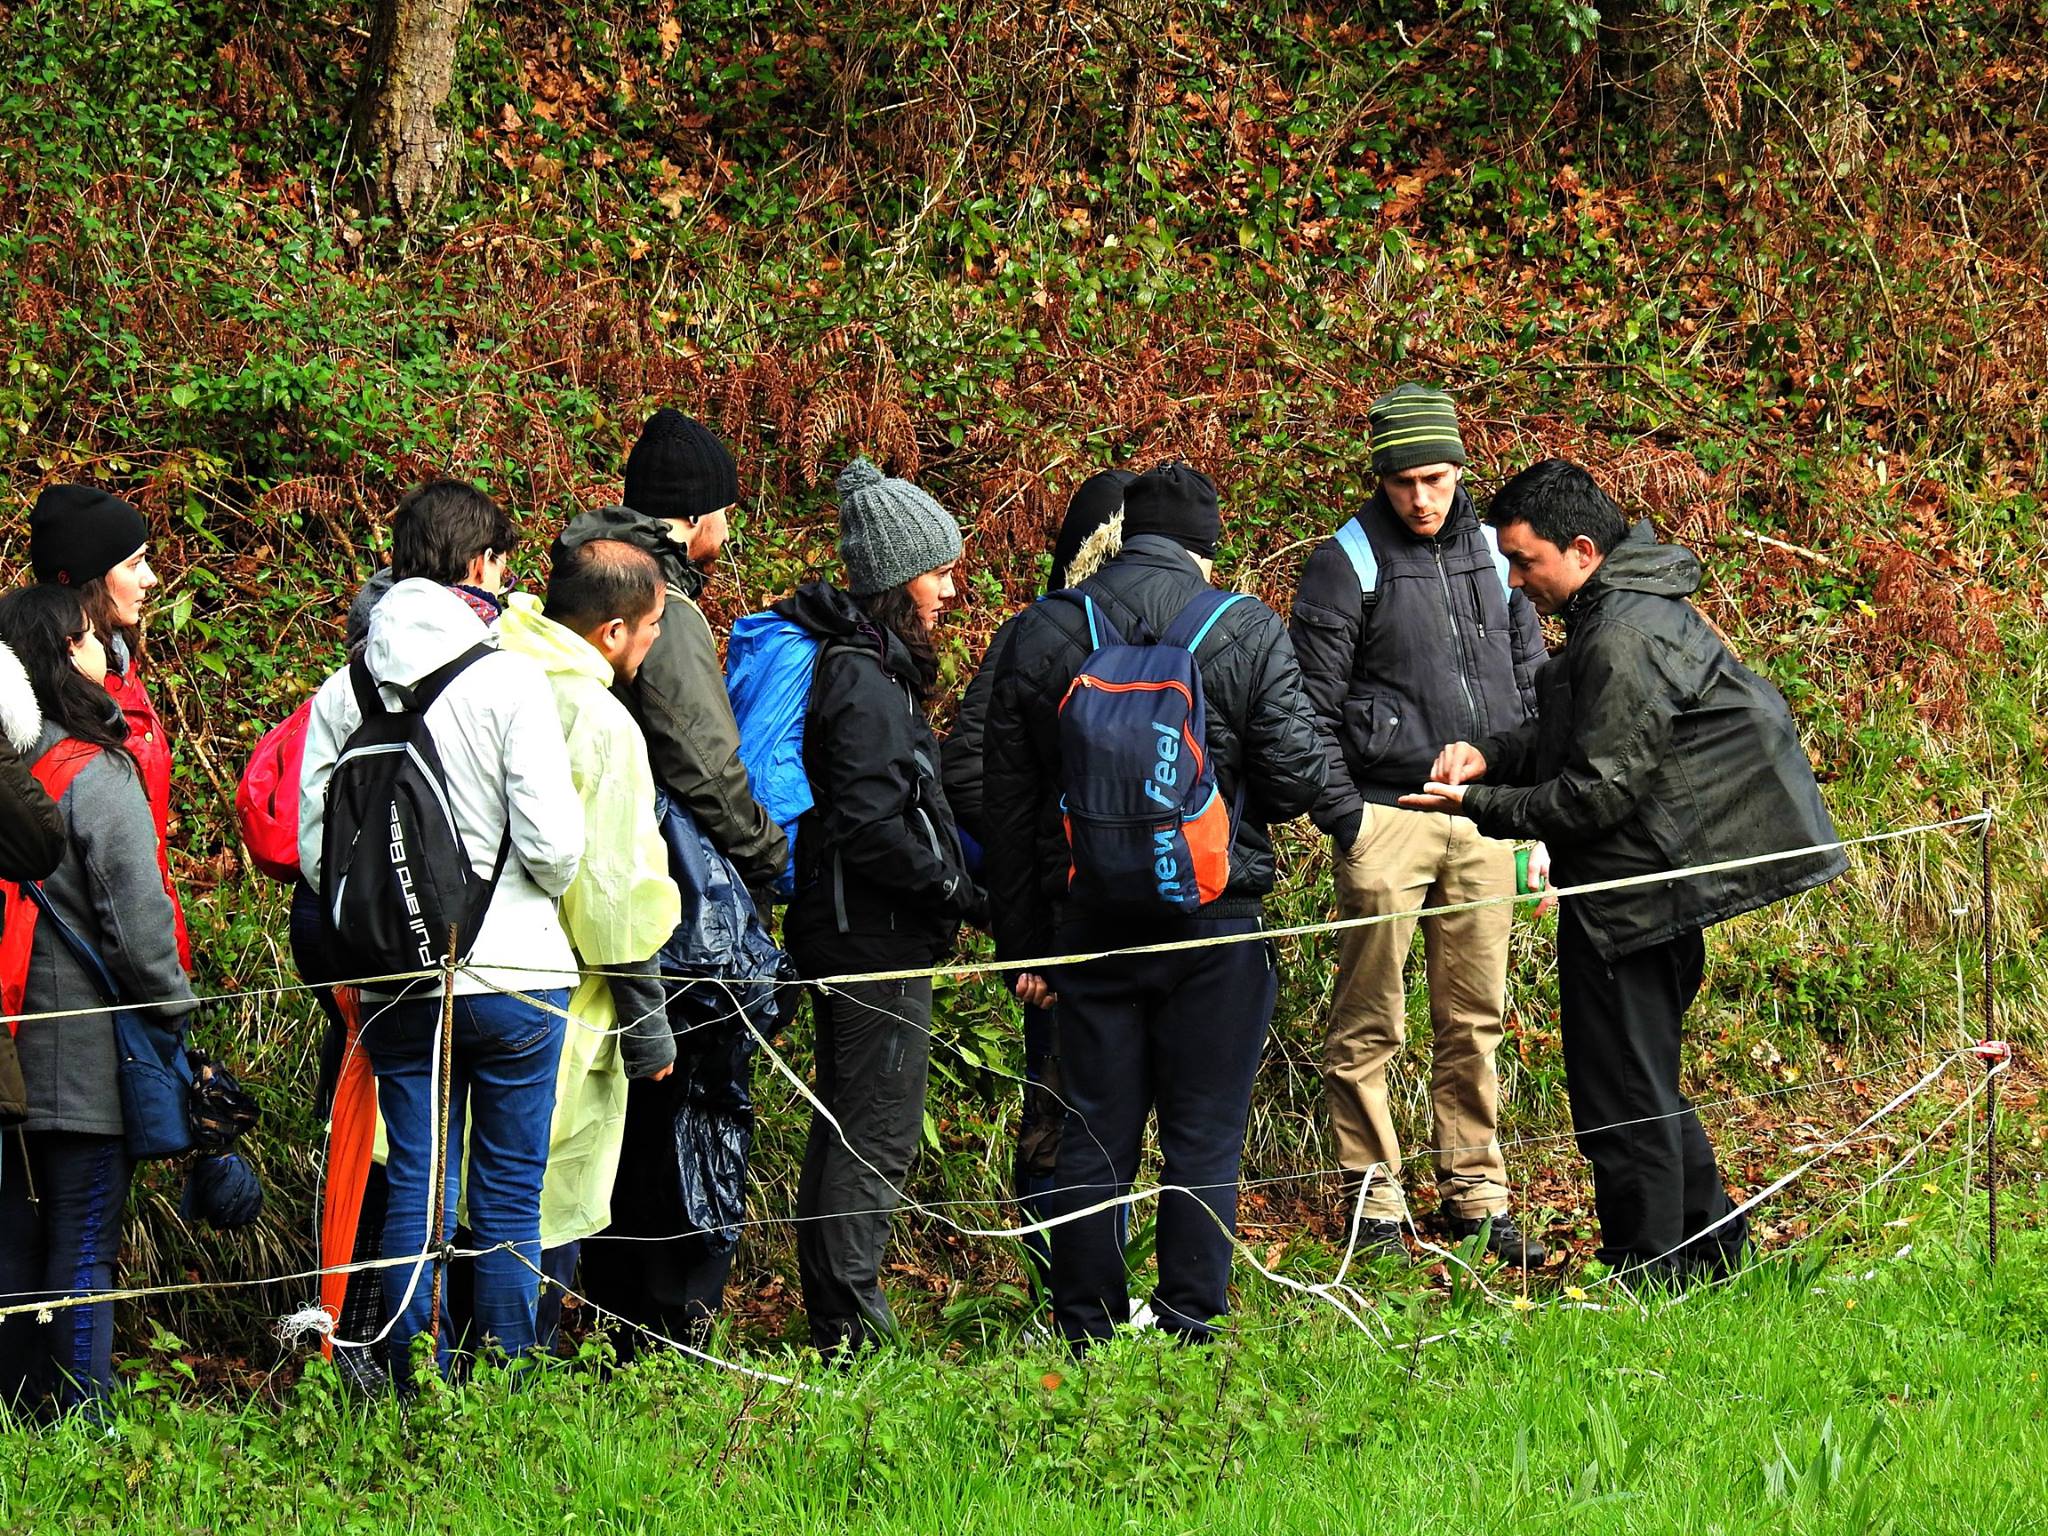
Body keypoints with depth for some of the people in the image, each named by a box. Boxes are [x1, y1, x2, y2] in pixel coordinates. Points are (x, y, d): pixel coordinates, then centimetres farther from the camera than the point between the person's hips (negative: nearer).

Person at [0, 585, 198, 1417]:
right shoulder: (96, 777, -14)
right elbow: (137, 919, -15)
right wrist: (175, 1008, -1)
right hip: (86, 1056, -6)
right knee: (84, 1239, -2)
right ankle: (81, 1410, -1)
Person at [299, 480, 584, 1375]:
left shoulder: (342, 694, 1)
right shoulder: (510, 681, -11)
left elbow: (313, 845, 1)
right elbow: (552, 842, -13)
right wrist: (549, 886, 10)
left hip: (393, 986, 4)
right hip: (512, 971, -4)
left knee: (414, 1187, 8)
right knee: (510, 1193, 4)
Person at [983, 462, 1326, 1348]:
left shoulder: (1040, 636, 3)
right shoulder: (1249, 633, -5)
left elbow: (1007, 806, 6)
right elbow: (1295, 779, -5)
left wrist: (1023, 943, 12)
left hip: (1088, 927, 2)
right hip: (1215, 924, -2)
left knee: (1094, 1138, 8)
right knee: (1205, 1139, 4)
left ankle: (1088, 1336, 10)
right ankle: (1190, 1332, 3)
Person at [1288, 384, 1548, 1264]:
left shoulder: (1491, 553, 11)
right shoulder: (1349, 562, -4)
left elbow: (1530, 686, 19)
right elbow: (1311, 705, -4)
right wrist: (1344, 818, -11)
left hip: (1483, 821, 5)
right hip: (1388, 818, -4)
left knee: (1475, 1019, 8)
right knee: (1369, 1023, -2)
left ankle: (1476, 1198, 15)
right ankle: (1372, 1204, 4)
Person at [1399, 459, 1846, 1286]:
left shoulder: (1625, 641, -22)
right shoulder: (1616, 613, 11)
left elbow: (1597, 793, -22)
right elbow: (1567, 738, 20)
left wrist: (1478, 805, -14)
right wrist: (1488, 756, 3)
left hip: (1627, 897, -11)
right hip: (1655, 887, 11)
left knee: (1622, 1091, -2)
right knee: (1645, 1081, 21)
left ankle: (1648, 1273, 5)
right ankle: (1711, 1242, 29)